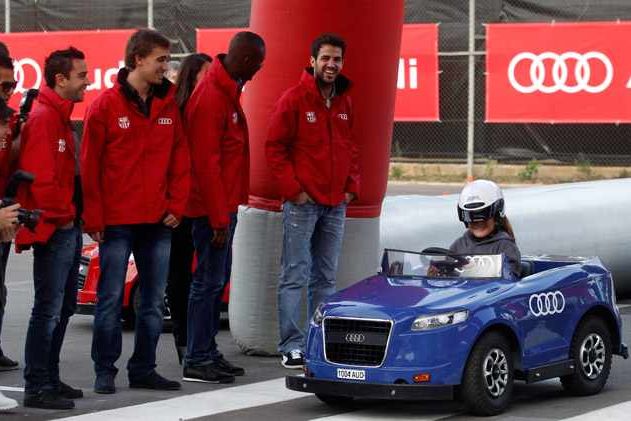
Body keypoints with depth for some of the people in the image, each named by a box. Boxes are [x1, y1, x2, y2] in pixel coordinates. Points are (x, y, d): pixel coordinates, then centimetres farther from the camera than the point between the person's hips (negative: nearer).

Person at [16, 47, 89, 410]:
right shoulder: (43, 118, -15)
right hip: (53, 229, -10)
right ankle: (37, 388, -4)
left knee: (63, 308, 15)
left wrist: (75, 214, 14)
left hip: (69, 227, 10)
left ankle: (50, 378, 23)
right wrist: (63, 214, -14)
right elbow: (40, 176, -23)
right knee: (49, 309, -8)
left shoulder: (61, 118, 17)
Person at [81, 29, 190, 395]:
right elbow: (90, 165, -5)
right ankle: (105, 371, 8)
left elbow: (180, 160, 11)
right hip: (117, 221, -4)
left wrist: (176, 207, 2)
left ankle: (144, 369, 17)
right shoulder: (107, 105, -5)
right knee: (111, 299, 0)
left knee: (154, 300, 8)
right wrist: (94, 218, -7)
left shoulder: (169, 106, 8)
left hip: (158, 221, 5)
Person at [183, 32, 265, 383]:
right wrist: (218, 218, -20)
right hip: (214, 208, -10)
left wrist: (227, 209, 17)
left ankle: (208, 353, 22)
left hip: (225, 205, 10)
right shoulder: (211, 98, -18)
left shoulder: (227, 92, 13)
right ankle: (197, 361, -1)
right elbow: (206, 163, -21)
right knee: (209, 281, -6)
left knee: (218, 278, 14)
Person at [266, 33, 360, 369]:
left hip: (336, 204, 6)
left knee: (326, 278, 10)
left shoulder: (344, 103, 13)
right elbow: (274, 148, -7)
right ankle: (291, 346, -5)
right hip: (302, 203, -6)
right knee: (295, 276, -6)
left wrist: (351, 186, 7)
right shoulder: (294, 99, -6)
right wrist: (293, 189, -12)